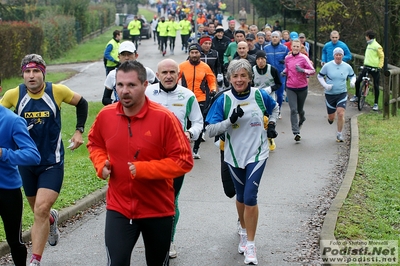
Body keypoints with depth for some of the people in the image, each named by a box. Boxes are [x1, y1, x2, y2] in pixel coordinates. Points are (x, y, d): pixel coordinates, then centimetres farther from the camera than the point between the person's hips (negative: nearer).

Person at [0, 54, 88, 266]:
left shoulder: (57, 91, -11)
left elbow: (82, 103, 7)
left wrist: (79, 131, 1)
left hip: (52, 163, -3)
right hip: (26, 163, 3)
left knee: (41, 210, -16)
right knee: (38, 211, 17)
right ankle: (52, 219, 55)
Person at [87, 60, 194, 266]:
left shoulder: (164, 118, -17)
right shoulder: (105, 115, -5)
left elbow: (184, 160, -16)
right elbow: (95, 144, 16)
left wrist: (143, 169, -25)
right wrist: (101, 165, -6)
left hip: (158, 209, -1)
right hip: (118, 208, 2)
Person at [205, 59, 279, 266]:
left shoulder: (260, 95, -6)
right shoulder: (224, 100, -10)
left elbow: (275, 108, 18)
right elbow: (210, 130, -14)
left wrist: (272, 125, 4)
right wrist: (231, 120, -26)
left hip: (257, 154, -1)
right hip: (234, 156, 1)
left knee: (250, 197, -12)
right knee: (241, 197, 15)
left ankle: (250, 244, -2)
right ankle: (244, 231, 41)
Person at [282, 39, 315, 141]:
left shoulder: (303, 58, -8)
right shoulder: (287, 58, 3)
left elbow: (313, 71, -10)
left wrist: (303, 70, -26)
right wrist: (284, 72, 0)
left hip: (302, 87, -1)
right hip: (290, 88, 1)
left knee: (299, 109, 13)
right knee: (293, 110, -10)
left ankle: (302, 119, 50)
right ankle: (296, 132, -9)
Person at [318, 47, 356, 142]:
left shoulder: (347, 67, 0)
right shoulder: (327, 66, -6)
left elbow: (352, 76, 17)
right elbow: (320, 76, 4)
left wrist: (352, 81, -6)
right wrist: (325, 85, -12)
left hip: (342, 94, 0)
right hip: (330, 94, 0)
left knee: (341, 114, -16)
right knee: (331, 118, 6)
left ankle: (339, 134, 2)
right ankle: (330, 118, 46)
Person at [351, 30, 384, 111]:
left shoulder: (377, 46, -12)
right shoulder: (369, 44, 11)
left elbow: (382, 56, -7)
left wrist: (380, 66, -13)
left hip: (375, 68, -7)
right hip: (367, 67, 7)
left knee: (376, 86, 0)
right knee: (357, 81, -1)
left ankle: (376, 104, 8)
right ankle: (357, 96, 21)